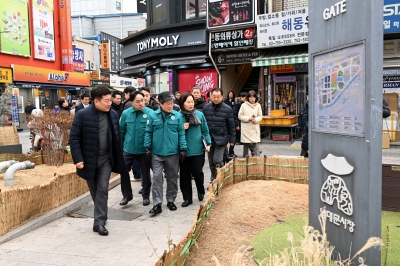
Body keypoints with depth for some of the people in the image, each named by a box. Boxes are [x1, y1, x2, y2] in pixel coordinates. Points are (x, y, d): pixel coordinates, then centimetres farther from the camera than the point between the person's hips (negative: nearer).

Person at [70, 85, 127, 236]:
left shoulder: (113, 115, 0)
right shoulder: (82, 115, -12)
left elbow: (117, 137, 6)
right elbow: (74, 138, -10)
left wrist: (118, 159, 4)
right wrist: (78, 159, -17)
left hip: (106, 160, 2)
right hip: (89, 160, -1)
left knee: (102, 190, -2)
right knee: (94, 191, 13)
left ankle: (99, 222, 7)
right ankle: (101, 215, 34)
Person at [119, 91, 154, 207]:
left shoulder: (151, 113, -13)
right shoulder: (126, 113, -3)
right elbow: (121, 130, 6)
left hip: (144, 149, -2)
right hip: (128, 149, 3)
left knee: (145, 173, 11)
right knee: (123, 171, 7)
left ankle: (146, 196, 29)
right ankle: (127, 195, 26)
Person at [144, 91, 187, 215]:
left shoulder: (178, 116, -3)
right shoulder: (153, 116, -3)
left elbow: (181, 134, 1)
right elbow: (148, 133, 2)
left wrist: (183, 149, -3)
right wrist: (147, 148, -2)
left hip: (173, 153, 1)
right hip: (157, 153, -1)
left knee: (172, 178, 12)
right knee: (157, 178, -2)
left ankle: (171, 201, 28)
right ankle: (157, 204, 5)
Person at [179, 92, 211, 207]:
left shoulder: (200, 114, 1)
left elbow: (205, 131, 7)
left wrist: (208, 143, -1)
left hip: (197, 149, 0)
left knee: (197, 172, 3)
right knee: (184, 174, 7)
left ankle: (201, 191, 33)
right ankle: (187, 198, 22)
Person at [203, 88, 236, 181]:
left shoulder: (227, 109, -7)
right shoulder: (206, 107, 2)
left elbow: (231, 126, -3)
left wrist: (232, 140, -3)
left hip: (221, 139, -4)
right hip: (209, 138, 4)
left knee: (217, 161, -11)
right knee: (211, 162, 12)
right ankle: (213, 180, 27)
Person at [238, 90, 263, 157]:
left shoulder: (258, 105, 3)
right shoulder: (243, 105, -3)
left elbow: (260, 116, 7)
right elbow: (240, 116, -1)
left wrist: (256, 120, -13)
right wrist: (248, 118, -14)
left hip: (255, 129, 1)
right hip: (246, 129, -1)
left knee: (256, 145, -4)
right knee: (246, 145, 10)